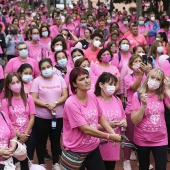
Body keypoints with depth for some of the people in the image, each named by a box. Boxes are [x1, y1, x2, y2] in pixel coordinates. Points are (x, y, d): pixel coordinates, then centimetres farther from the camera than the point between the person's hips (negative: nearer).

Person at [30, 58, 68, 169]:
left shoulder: (60, 79, 3)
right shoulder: (37, 81, -5)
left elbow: (65, 96, -1)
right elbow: (34, 99, -10)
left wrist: (55, 103, -18)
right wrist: (47, 105, -21)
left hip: (58, 116, 2)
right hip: (41, 117, -2)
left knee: (56, 140, 13)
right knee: (41, 141, 7)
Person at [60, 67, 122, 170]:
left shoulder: (92, 96, -3)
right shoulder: (71, 104, -23)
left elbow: (100, 116, 11)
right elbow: (86, 129, -24)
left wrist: (112, 132, -4)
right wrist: (110, 137, -17)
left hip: (94, 148, 6)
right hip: (76, 152, -6)